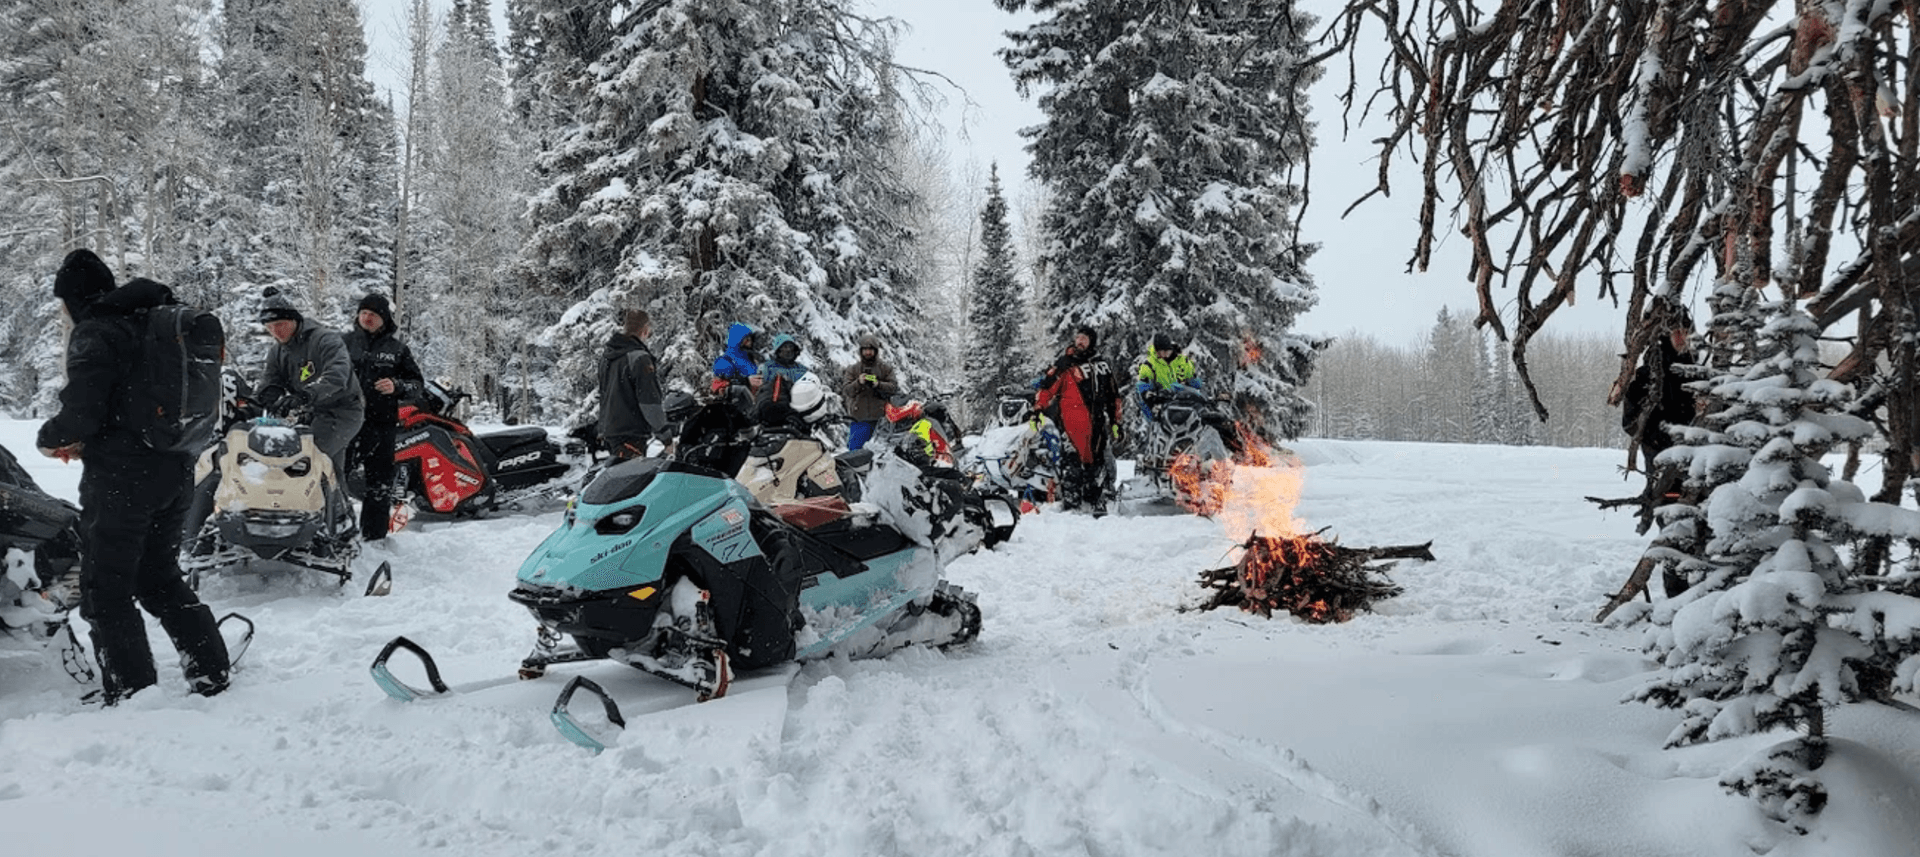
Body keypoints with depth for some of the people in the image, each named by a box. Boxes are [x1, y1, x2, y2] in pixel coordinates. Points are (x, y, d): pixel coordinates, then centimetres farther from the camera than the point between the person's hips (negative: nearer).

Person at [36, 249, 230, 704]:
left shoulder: (94, 335, -14)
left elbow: (81, 415, -21)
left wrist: (49, 438, 1)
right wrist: (91, 443, 15)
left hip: (122, 479, -8)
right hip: (175, 470, 8)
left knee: (106, 590, 5)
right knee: (160, 578, 20)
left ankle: (132, 696, 8)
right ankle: (211, 672, 20)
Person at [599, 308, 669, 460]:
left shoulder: (606, 355, 13)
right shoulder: (639, 358, -16)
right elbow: (650, 403, -17)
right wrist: (665, 435, -9)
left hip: (608, 430, 9)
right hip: (631, 434, -9)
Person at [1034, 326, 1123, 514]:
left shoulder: (1102, 366, 15)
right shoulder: (1064, 364, 4)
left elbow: (1113, 397, 20)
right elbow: (1046, 388, -2)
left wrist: (1116, 422, 17)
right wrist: (1037, 409, -14)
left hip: (1098, 424, 4)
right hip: (1072, 422, -4)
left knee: (1097, 463, 9)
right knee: (1073, 463, -11)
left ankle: (1098, 504, 17)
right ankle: (1070, 503, -8)